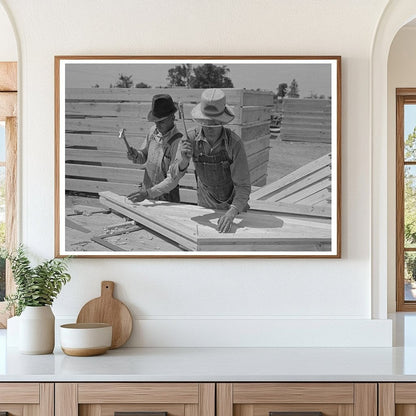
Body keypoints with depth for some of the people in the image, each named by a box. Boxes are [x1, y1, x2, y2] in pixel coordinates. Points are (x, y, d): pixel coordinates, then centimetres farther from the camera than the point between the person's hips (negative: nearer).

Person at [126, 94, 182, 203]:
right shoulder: (153, 131, -1)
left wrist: (148, 193, -33)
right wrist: (135, 156, -9)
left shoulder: (177, 141, -22)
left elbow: (173, 180, -25)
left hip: (166, 197, -6)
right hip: (146, 191, 6)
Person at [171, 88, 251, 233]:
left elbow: (243, 186, -31)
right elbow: (175, 174, -21)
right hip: (206, 204, 2)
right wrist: (184, 161, -44)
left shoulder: (234, 143, -33)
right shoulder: (190, 139, -24)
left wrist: (232, 213, -48)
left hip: (234, 204, -1)